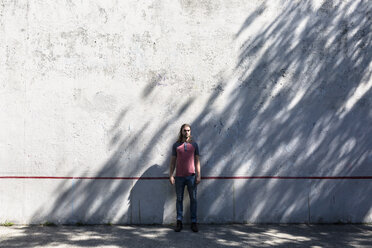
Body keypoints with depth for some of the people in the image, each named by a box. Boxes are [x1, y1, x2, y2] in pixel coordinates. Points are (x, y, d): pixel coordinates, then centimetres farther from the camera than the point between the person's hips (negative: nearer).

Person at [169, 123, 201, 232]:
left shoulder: (194, 144, 7)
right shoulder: (176, 145, 7)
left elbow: (197, 161, 7)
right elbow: (173, 162, 8)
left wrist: (199, 175, -1)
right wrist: (171, 175, 0)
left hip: (191, 176, 0)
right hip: (179, 176, 0)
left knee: (193, 199, 3)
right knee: (179, 199, 5)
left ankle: (193, 222, 10)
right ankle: (179, 222, 11)